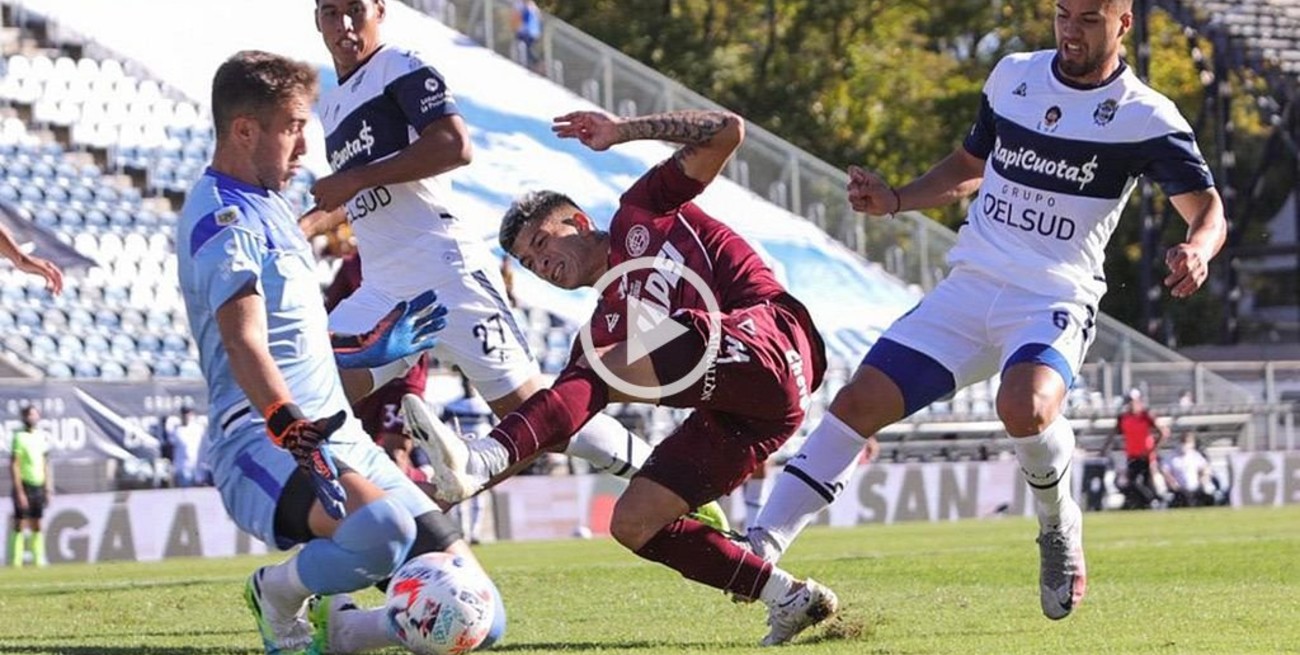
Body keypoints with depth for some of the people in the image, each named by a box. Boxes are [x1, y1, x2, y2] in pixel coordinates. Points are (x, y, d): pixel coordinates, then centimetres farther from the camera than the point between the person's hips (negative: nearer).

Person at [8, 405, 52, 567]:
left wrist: (49, 489, 12)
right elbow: (14, 466, -11)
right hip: (24, 485, -6)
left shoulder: (43, 437, 9)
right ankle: (16, 560, -6)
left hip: (38, 486, 6)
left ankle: (39, 559, 8)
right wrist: (19, 492, -16)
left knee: (37, 525, 7)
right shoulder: (20, 437, -9)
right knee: (20, 525, -6)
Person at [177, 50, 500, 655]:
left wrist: (371, 349, 38)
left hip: (340, 442, 9)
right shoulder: (222, 218, -10)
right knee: (382, 529, -38)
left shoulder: (267, 208, 20)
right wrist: (297, 436, -37)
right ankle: (277, 593, -10)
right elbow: (244, 346, -25)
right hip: (264, 448, -9)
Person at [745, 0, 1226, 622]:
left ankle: (1059, 527, -3)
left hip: (1054, 300, -4)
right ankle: (760, 549, -6)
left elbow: (1208, 209, -4)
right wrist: (894, 199, 11)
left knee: (1025, 407, -34)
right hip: (969, 288, 5)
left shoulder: (1145, 118, -3)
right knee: (859, 401, -9)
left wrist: (1197, 250, -27)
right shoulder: (1012, 75, 11)